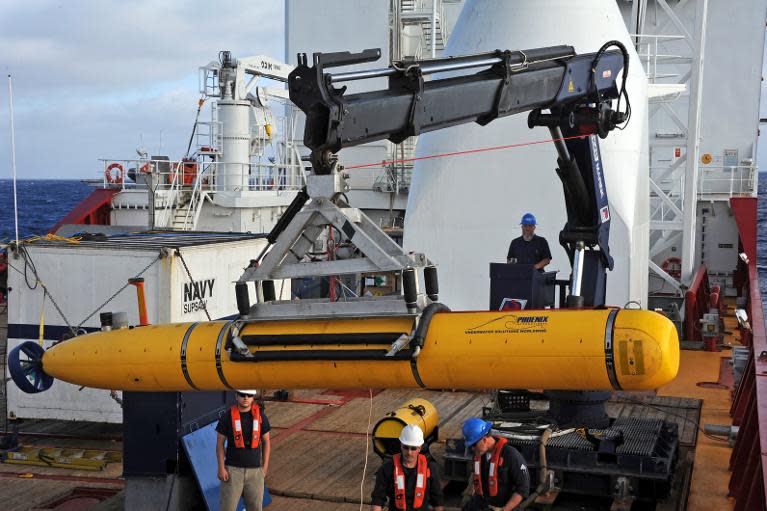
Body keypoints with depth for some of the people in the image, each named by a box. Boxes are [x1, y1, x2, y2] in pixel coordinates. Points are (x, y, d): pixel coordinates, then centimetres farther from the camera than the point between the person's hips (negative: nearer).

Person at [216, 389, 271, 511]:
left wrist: (265, 466, 1)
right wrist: (221, 468, -10)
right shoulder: (227, 416, -8)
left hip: (254, 470, 2)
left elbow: (266, 441, 6)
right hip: (233, 469, -2)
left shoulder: (261, 416, -2)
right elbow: (219, 443, -3)